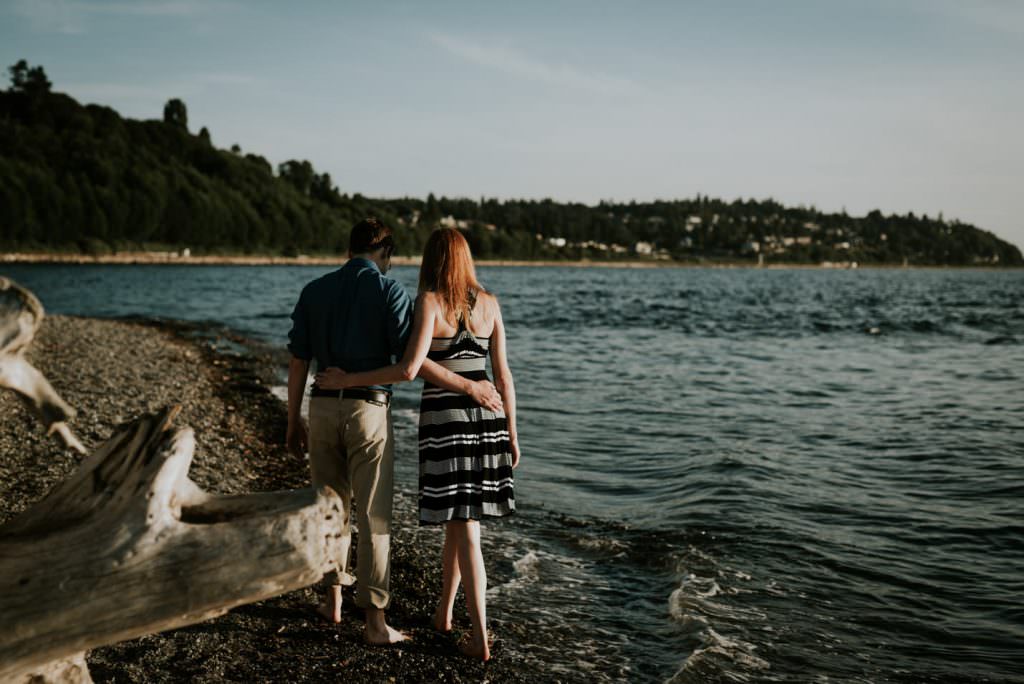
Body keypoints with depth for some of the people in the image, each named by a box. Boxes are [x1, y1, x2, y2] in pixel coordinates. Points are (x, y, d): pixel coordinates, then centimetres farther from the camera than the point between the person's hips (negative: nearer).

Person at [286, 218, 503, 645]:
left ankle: (334, 599, 29)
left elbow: (297, 363, 7)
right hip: (369, 409, -4)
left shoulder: (314, 291, 7)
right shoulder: (389, 291, -7)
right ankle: (375, 620, 3)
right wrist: (469, 387, -8)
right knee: (374, 516, 1)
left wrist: (294, 422, 14)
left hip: (323, 407, 5)